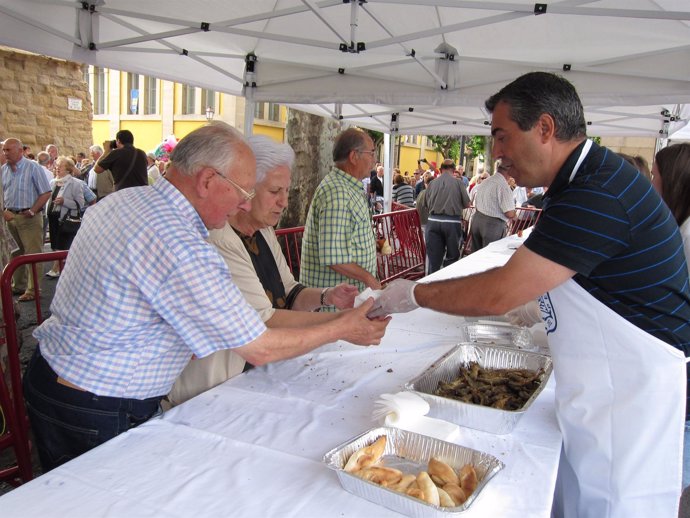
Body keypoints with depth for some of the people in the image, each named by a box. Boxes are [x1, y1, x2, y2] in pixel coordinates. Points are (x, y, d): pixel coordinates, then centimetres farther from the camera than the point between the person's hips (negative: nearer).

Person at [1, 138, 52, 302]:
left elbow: (46, 193, -11)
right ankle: (19, 286, 29)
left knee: (33, 254, -3)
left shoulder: (33, 167, -9)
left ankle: (33, 290, 3)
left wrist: (32, 211, -14)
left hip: (29, 217, -6)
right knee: (15, 253, 16)